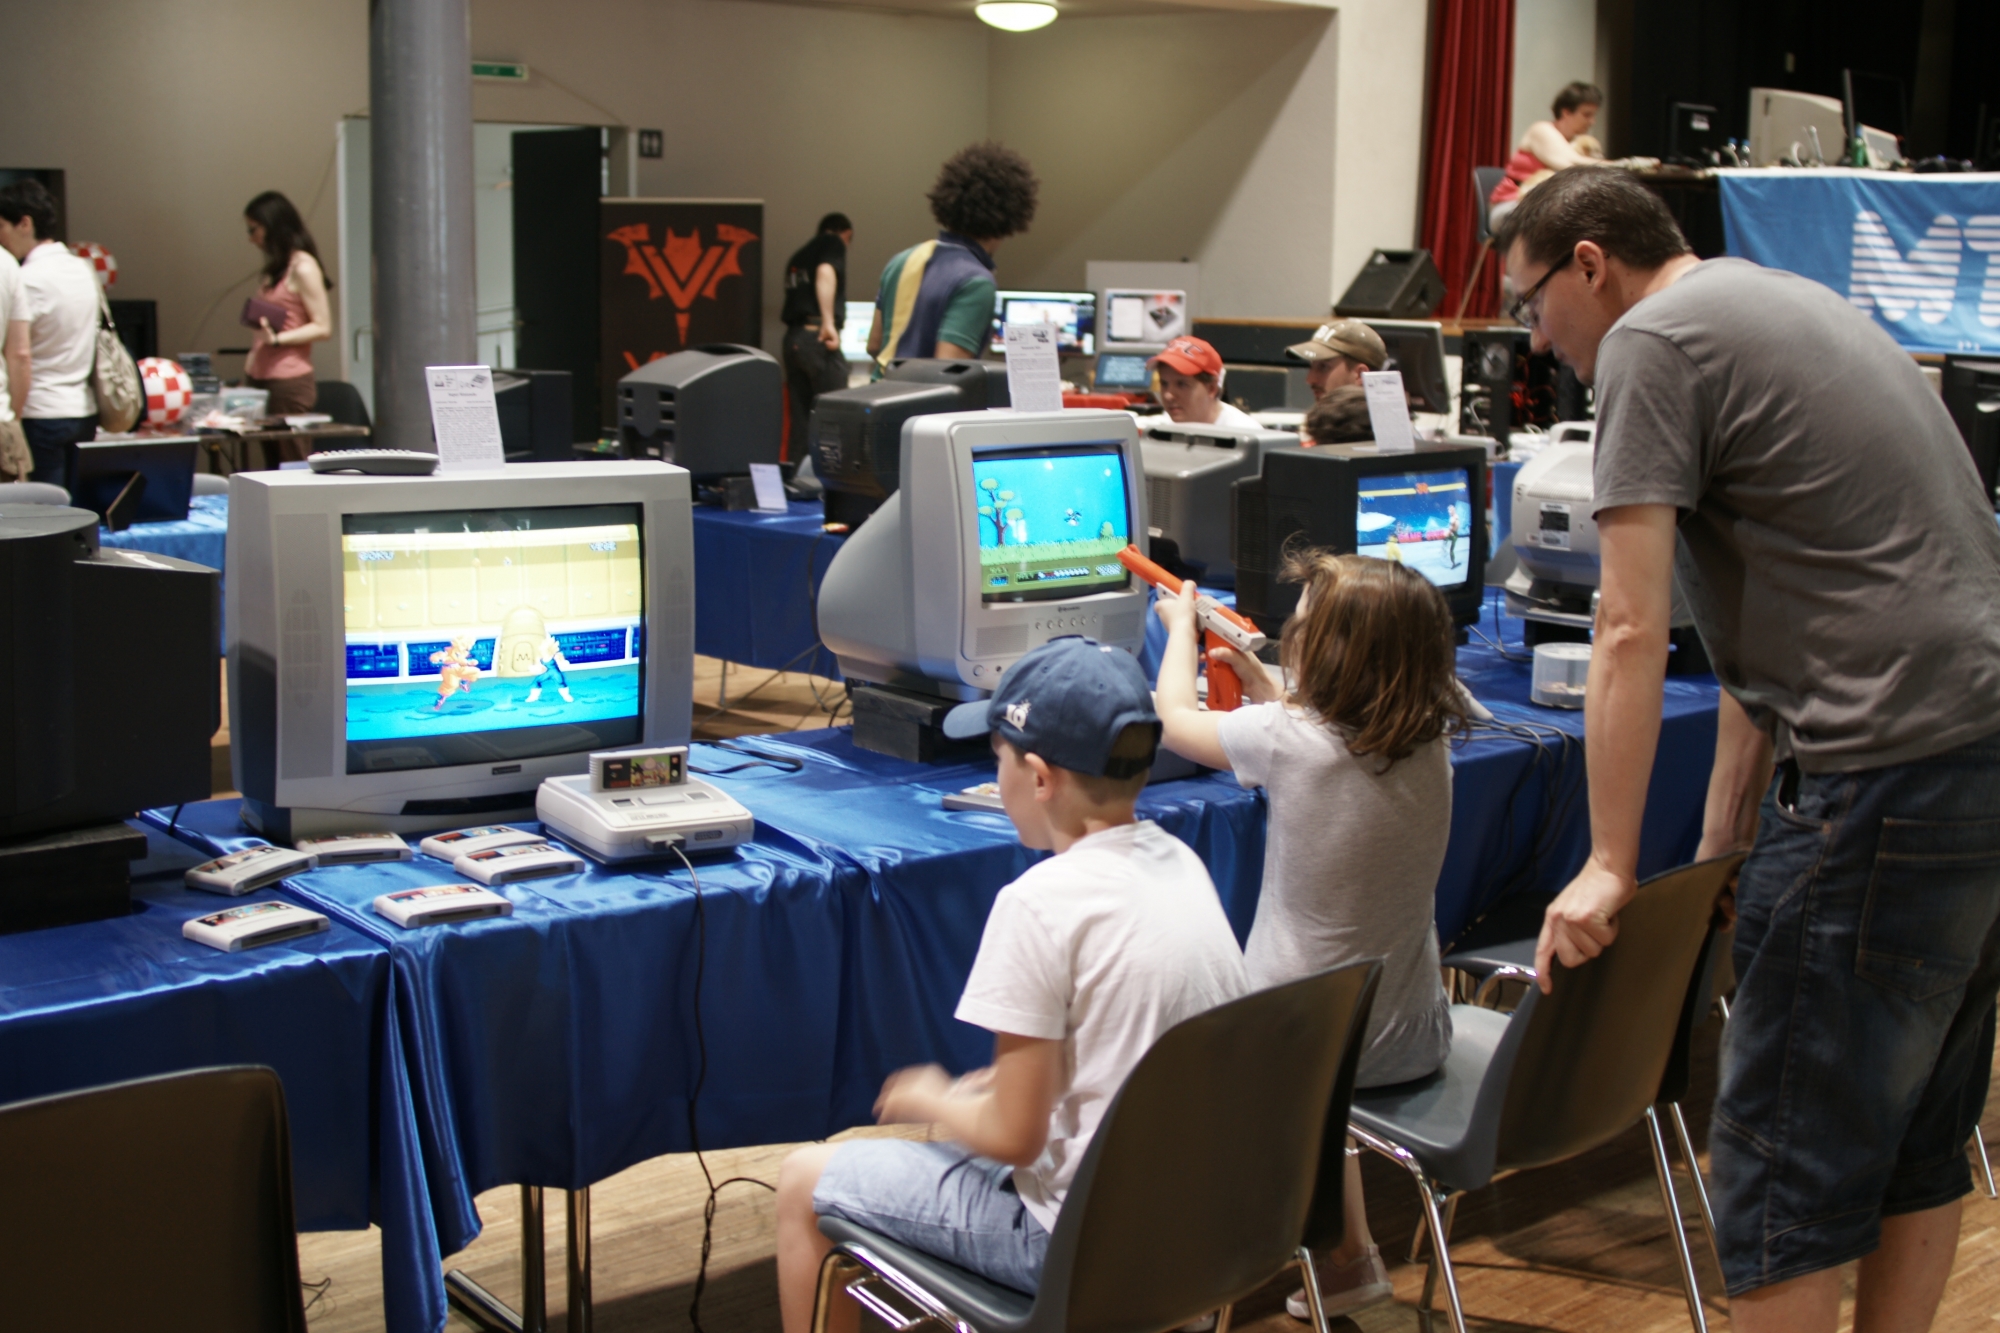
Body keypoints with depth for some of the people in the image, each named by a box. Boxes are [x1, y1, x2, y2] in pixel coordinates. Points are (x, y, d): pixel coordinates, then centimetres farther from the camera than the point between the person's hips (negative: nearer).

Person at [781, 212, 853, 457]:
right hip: (818, 336, -7)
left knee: (799, 416, 9)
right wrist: (829, 322, -26)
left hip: (793, 338, 8)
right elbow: (825, 274, -17)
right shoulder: (834, 243, 2)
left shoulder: (798, 256, 24)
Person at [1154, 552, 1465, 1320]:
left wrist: (1182, 626, 16)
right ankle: (1344, 1255, 38)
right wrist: (1254, 677, 24)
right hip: (1412, 1040, 5)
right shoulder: (1429, 745, -7)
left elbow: (1175, 717, -2)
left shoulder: (1287, 738, -23)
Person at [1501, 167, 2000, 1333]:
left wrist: (1610, 869, -6)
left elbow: (1633, 632, -11)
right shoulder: (1789, 306, 22)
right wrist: (1724, 841, 19)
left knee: (1788, 1166, -3)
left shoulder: (1653, 339, -6)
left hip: (1892, 778, -10)